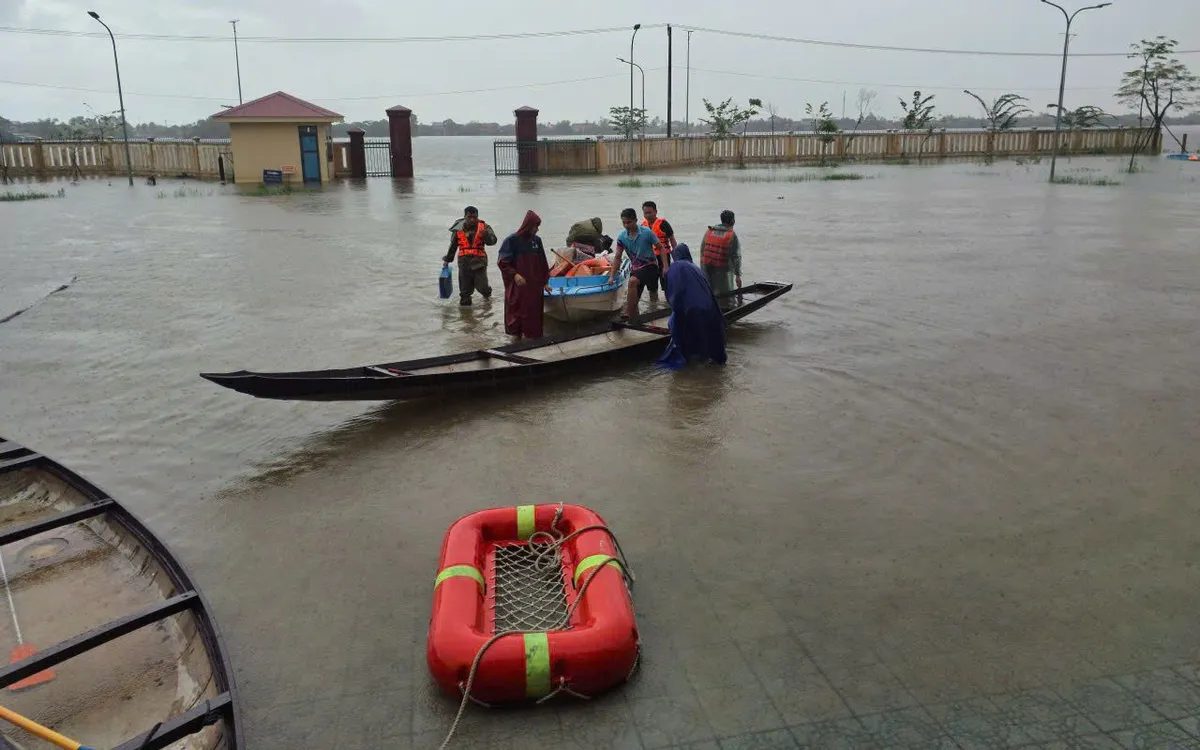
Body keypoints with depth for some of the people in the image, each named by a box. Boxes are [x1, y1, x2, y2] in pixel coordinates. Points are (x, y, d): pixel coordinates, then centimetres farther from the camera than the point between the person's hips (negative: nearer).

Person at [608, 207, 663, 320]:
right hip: (635, 268, 5)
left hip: (649, 265, -5)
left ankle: (628, 315, -29)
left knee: (632, 281, -31)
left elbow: (660, 248, -4)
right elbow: (617, 257, 2)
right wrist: (612, 276, -5)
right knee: (633, 299, 4)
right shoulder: (622, 237, -2)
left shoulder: (646, 232, -12)